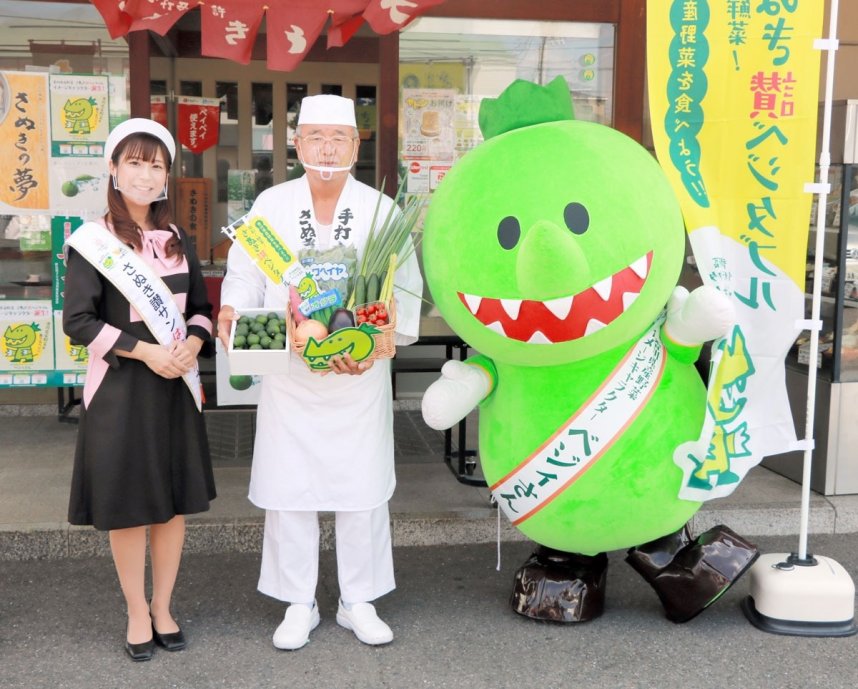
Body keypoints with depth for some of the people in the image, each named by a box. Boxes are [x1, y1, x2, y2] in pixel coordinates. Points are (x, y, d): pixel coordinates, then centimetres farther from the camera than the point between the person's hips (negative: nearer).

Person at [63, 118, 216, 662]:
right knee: (127, 506, 4)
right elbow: (79, 321, -10)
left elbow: (201, 308, 13)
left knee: (176, 501, 9)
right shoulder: (93, 241, -5)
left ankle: (163, 608, 25)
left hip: (176, 385, 5)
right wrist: (145, 351, -18)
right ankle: (137, 613, 20)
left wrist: (191, 345, -8)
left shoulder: (178, 240, 10)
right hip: (120, 387, -4)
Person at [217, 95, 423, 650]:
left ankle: (360, 603, 25)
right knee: (288, 489, 6)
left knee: (363, 489, 7)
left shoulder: (382, 211, -1)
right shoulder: (271, 206, 3)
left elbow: (406, 289, -3)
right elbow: (245, 276, 5)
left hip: (360, 377, 0)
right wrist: (232, 312, -15)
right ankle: (299, 605, 23)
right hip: (288, 374, 1)